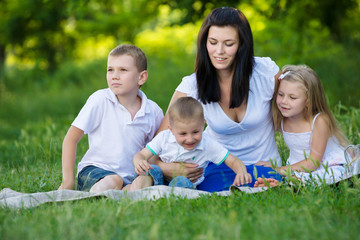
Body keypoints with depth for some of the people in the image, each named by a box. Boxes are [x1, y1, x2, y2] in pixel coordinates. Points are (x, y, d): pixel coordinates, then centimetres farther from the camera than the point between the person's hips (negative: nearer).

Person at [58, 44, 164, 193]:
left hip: (129, 178, 4)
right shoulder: (100, 100, -6)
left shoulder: (153, 112, 2)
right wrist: (68, 180, -7)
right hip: (94, 169, -4)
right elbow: (71, 139, -3)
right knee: (113, 182, -37)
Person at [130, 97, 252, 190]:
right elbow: (141, 155, -5)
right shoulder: (164, 138, -8)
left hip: (188, 186, -1)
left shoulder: (208, 145, -10)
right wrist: (139, 162, -32)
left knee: (181, 181, -35)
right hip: (159, 180, 1)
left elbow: (233, 161, -8)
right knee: (152, 170, -30)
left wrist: (241, 172, -32)